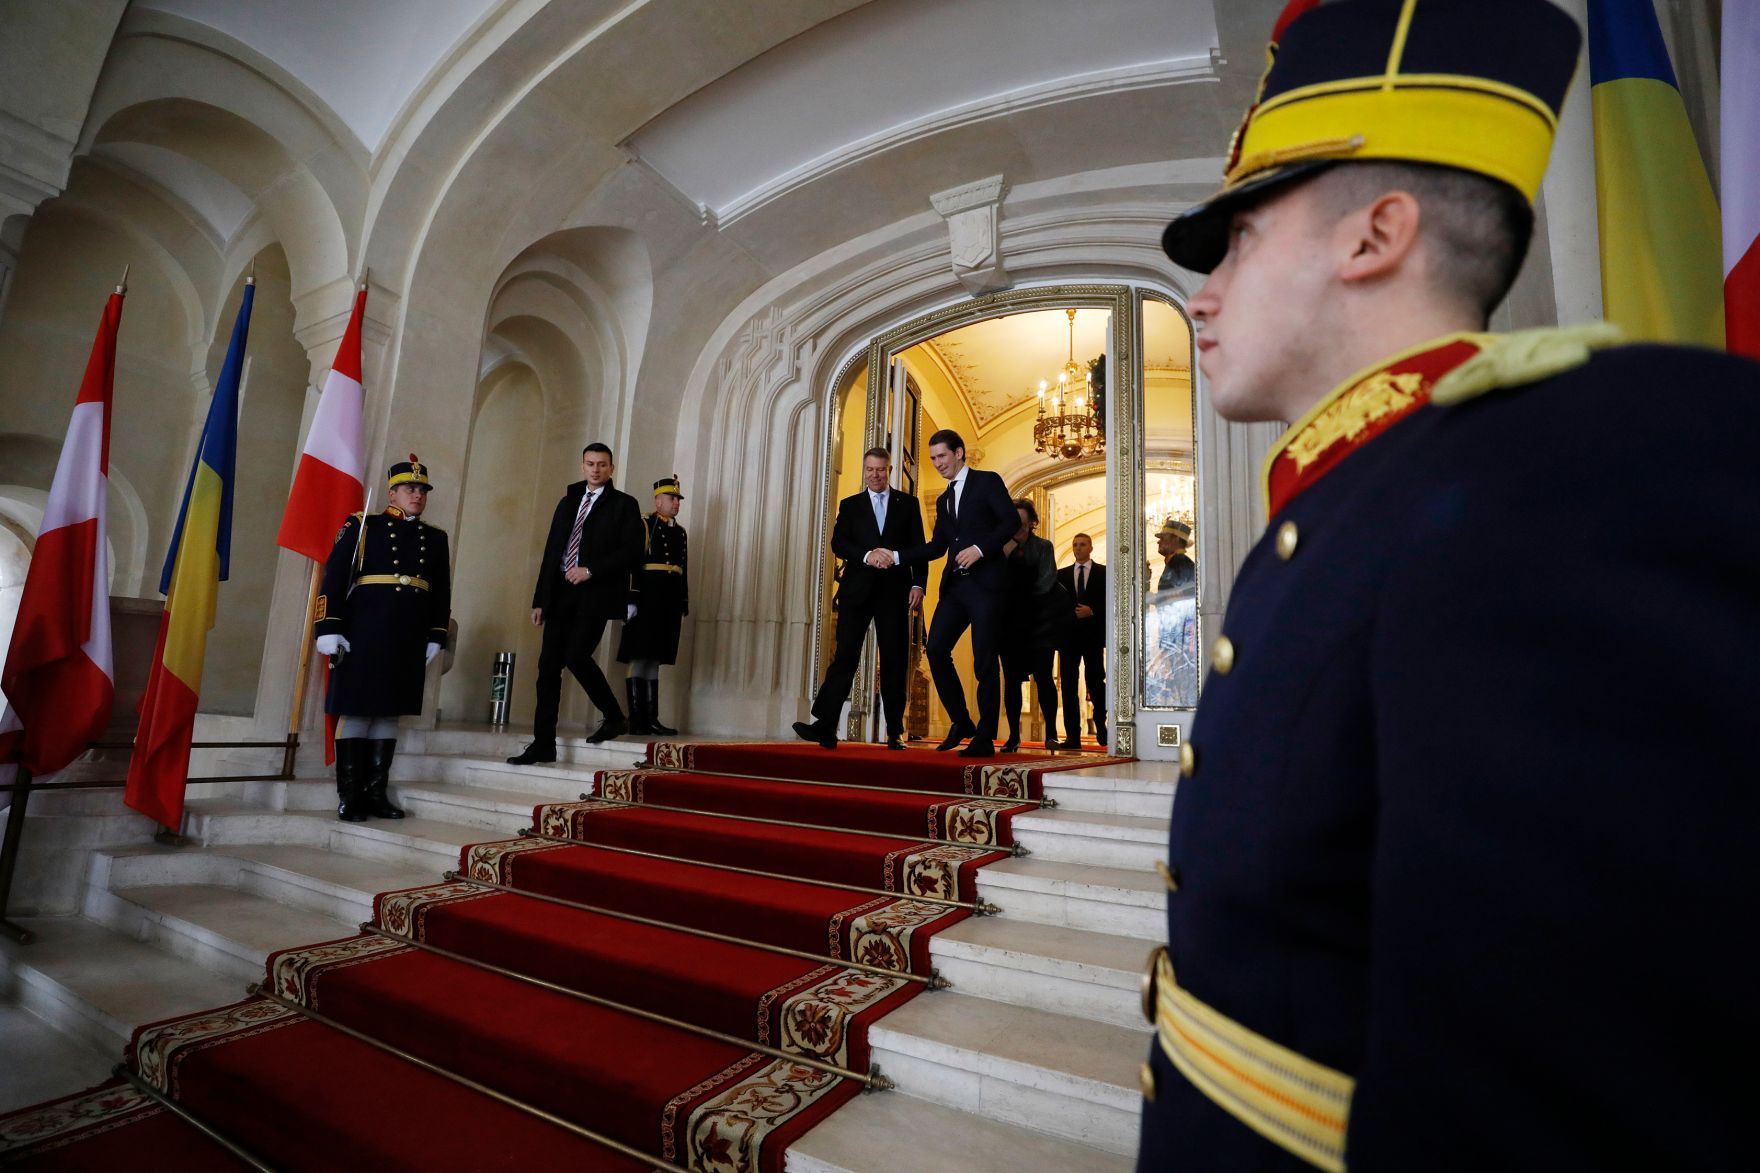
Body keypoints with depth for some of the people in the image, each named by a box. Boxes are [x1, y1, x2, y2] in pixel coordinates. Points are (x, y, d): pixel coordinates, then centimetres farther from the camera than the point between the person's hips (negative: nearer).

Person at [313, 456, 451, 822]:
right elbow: (334, 577, -3)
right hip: (363, 632, -4)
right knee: (355, 711, 1)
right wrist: (329, 629, -9)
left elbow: (442, 594, 13)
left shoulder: (436, 538, 13)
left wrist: (435, 638, 8)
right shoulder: (362, 526, 2)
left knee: (389, 713, 9)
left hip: (410, 640, 4)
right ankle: (348, 798, 10)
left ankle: (375, 794, 17)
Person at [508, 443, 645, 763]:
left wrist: (590, 570, -14)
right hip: (560, 593, 6)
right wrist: (540, 599, 12)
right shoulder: (568, 503, 20)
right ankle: (543, 744, 7)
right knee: (549, 665, 1)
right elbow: (550, 552, 18)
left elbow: (633, 552, -7)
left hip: (596, 593, -6)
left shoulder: (624, 505, 3)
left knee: (576, 655, -18)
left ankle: (614, 717, 5)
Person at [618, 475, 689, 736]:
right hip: (645, 601, -6)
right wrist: (631, 601, -16)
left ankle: (651, 719, 10)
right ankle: (636, 720, 0)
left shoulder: (680, 532, 18)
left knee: (654, 661, 8)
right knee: (639, 660, -4)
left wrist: (683, 607, 13)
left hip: (670, 605, 6)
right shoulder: (642, 524, -1)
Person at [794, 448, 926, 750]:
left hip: (895, 590, 0)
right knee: (845, 656, -6)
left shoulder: (908, 504, 13)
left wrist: (918, 584, -6)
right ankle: (824, 725, -8)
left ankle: (895, 733, 8)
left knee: (894, 662, 2)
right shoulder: (850, 505, 14)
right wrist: (867, 555, -17)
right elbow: (838, 543, 0)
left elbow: (918, 548, 7)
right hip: (857, 590, 0)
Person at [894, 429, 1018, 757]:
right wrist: (896, 556, 8)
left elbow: (1012, 521, -8)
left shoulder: (987, 481, 4)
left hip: (985, 583, -6)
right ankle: (961, 722, 10)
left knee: (984, 662, -4)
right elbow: (937, 546, 18)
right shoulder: (943, 499, 23)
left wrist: (980, 548, -18)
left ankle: (985, 739, 5)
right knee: (936, 649, -6)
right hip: (955, 585, 6)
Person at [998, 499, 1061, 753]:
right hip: (1010, 623, 2)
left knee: (1042, 675, -6)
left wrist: (1016, 595, -7)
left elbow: (1045, 584, -6)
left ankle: (1051, 732, 4)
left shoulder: (1043, 547, 4)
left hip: (1038, 624, -1)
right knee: (1011, 678, 2)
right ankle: (1013, 735, 9)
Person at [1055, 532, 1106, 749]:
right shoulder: (1061, 574, 15)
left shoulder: (1103, 572, 7)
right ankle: (1072, 736, -1)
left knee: (1096, 681, -1)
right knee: (1068, 684, -2)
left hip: (1093, 634, -2)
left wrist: (1091, 611, -13)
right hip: (1068, 634, 2)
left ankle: (1101, 728, 18)